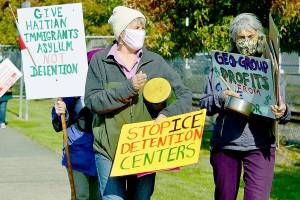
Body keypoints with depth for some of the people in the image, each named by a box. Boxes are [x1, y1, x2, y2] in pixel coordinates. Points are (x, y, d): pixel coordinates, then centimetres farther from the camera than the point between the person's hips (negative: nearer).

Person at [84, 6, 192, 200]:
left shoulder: (155, 62, 7)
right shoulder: (99, 61, 2)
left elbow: (185, 95, 5)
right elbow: (92, 101, -7)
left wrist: (167, 114, -14)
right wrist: (128, 88, -16)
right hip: (109, 150, -2)